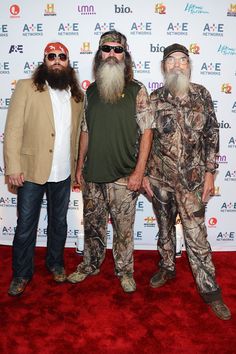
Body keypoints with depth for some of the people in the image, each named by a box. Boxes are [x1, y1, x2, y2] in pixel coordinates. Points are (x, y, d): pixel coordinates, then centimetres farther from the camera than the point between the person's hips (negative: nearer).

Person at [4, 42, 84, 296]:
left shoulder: (77, 94, 8)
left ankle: (55, 263, 38)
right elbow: (13, 129, -8)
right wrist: (13, 167, -14)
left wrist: (77, 164, 4)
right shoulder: (26, 87, -4)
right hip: (31, 170, -3)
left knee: (59, 222, 17)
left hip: (64, 172, 3)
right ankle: (21, 274, 26)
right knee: (25, 225, 7)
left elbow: (77, 131, 9)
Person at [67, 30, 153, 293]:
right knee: (92, 224, 16)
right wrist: (80, 166, 12)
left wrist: (139, 172, -12)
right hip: (92, 175, 4)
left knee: (124, 228, 8)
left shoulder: (137, 90, -4)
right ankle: (90, 264, 37)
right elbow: (85, 131, 13)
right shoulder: (91, 91, 8)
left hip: (123, 177, -4)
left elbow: (146, 132, -6)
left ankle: (124, 271, 28)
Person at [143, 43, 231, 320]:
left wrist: (210, 171, -2)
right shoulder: (154, 99, 0)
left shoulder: (201, 94, 1)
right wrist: (143, 173, 0)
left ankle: (209, 289, 15)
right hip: (160, 177, 1)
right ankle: (167, 268, 38)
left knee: (196, 234, 1)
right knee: (165, 227, 17)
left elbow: (211, 134, 2)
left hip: (192, 178, -1)